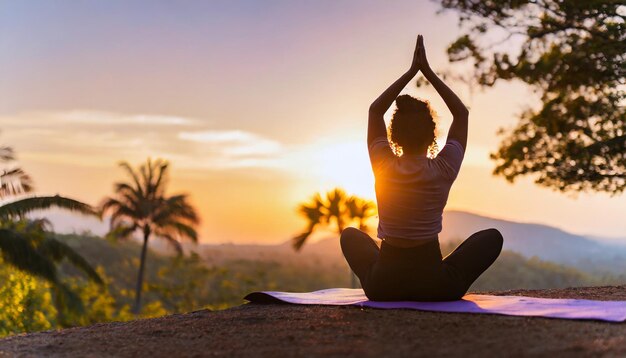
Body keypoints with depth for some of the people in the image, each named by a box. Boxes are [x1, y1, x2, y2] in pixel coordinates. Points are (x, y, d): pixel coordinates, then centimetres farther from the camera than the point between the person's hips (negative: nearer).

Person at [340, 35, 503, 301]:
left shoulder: (384, 168, -10)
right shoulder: (443, 170, -12)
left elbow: (375, 110, 7)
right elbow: (462, 113, 4)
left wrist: (411, 72, 6)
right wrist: (428, 72, 4)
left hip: (384, 285, 1)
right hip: (435, 286, -1)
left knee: (350, 235, 32)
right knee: (492, 237, 21)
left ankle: (375, 283, 21)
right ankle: (448, 283, 17)